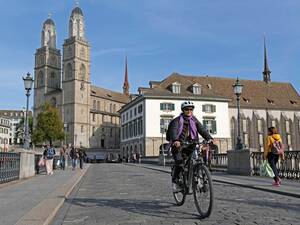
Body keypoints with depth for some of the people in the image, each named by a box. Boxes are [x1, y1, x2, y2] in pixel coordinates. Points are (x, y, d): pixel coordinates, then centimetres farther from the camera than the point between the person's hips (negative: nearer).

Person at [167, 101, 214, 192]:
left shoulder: (194, 120, 8)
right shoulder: (177, 120, -3)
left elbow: (202, 130, -5)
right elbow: (173, 131, -20)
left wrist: (209, 138, -24)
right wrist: (175, 140, -41)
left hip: (190, 145, 4)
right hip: (178, 145, -4)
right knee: (179, 161, -23)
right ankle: (175, 181, -5)